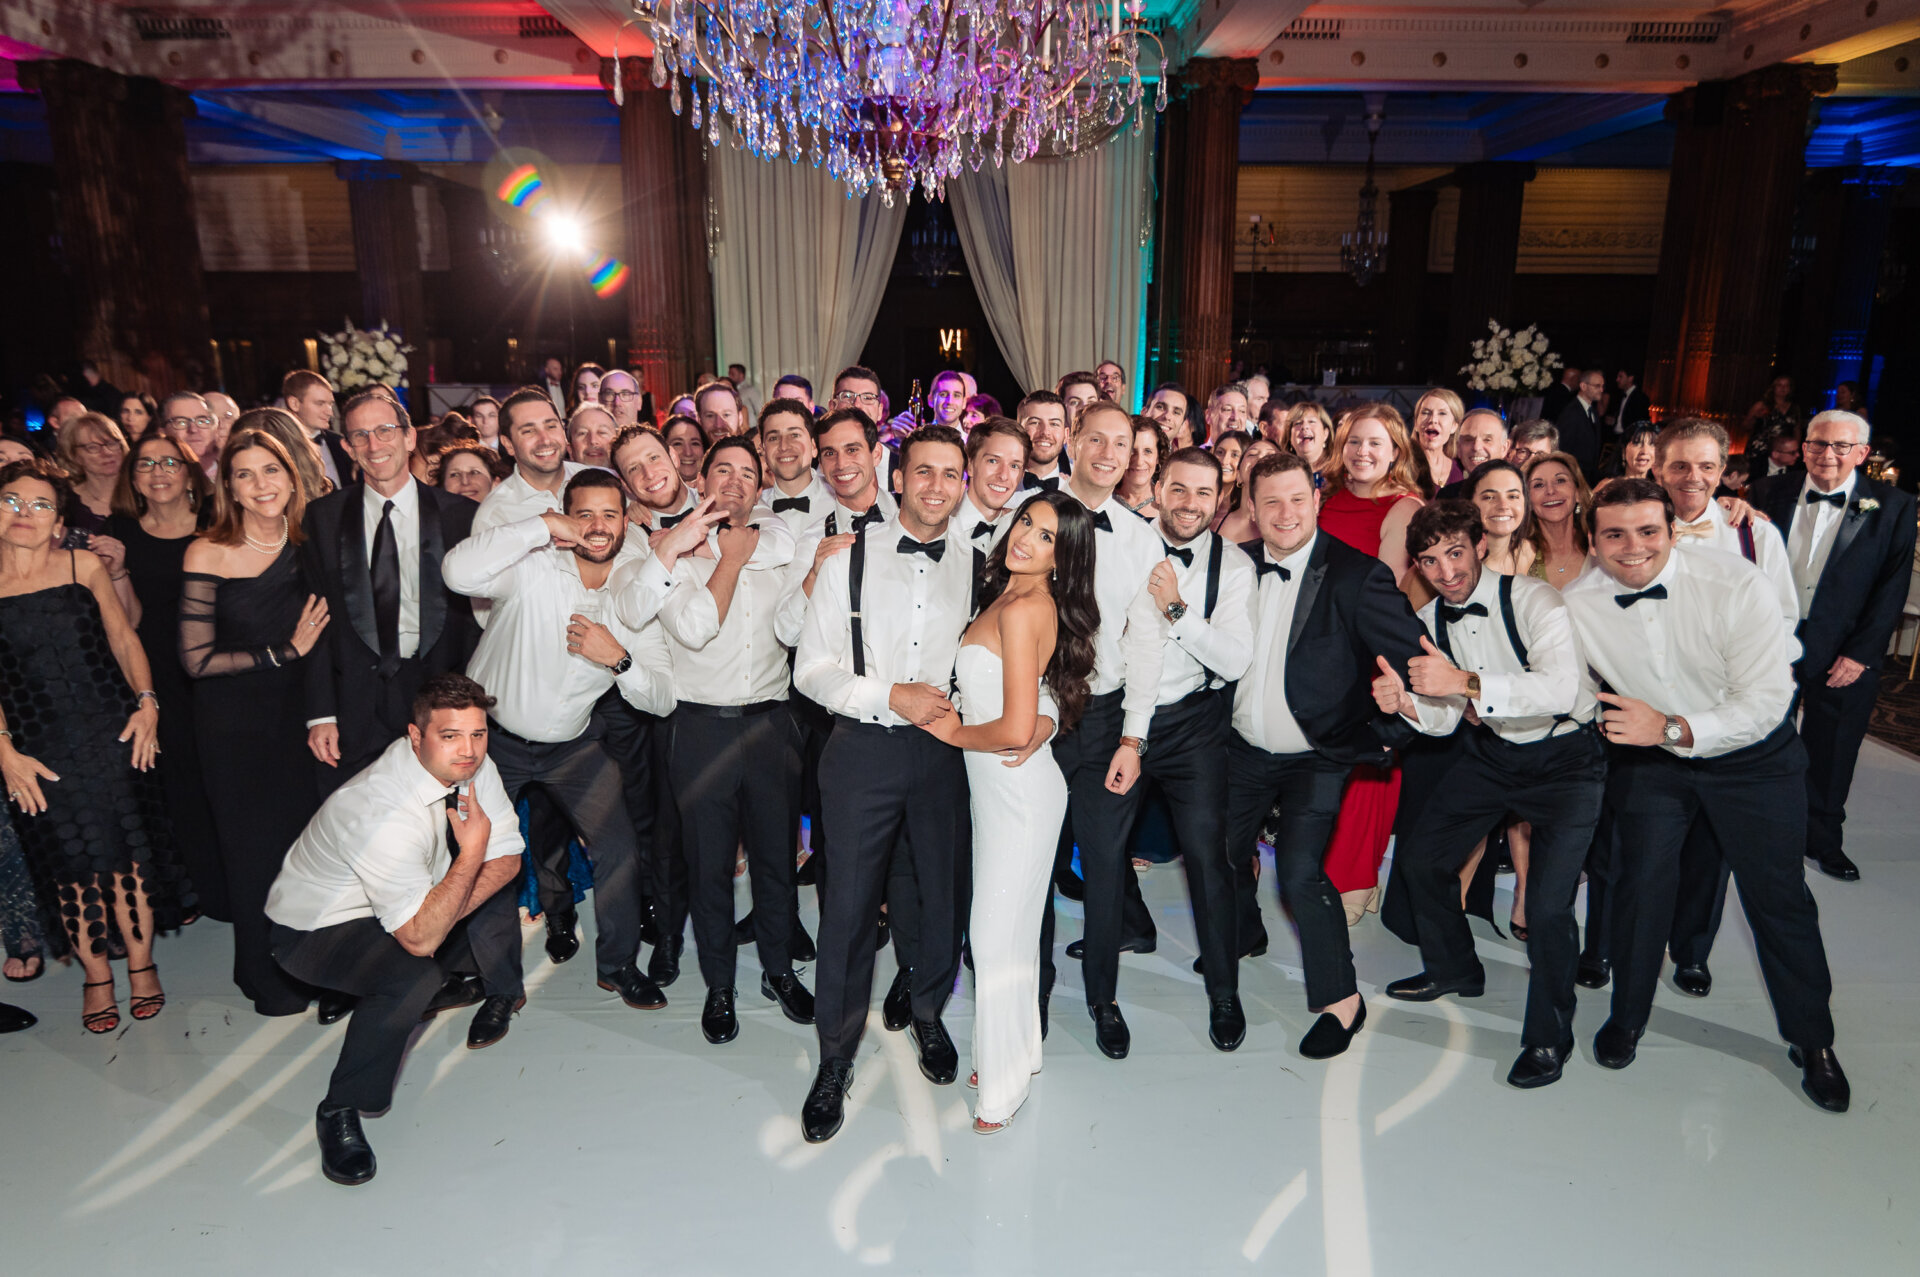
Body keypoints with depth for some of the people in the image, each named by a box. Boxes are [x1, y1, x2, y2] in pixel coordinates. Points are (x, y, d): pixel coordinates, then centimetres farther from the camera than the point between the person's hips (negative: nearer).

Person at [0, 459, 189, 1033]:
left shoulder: (84, 567, 3)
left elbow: (123, 638, 8)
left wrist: (146, 702, -5)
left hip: (110, 733, 0)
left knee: (127, 850, 3)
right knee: (69, 862, 6)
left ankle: (140, 963, 21)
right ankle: (96, 975, 23)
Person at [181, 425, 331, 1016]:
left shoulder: (307, 541, -2)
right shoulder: (208, 554, -13)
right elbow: (197, 659, -13)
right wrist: (283, 653, -15)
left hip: (297, 708, 3)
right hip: (233, 719, -3)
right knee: (251, 842, 8)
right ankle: (261, 971, 28)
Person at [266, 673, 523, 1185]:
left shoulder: (472, 767, -15)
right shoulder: (383, 814, -37)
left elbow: (507, 857, -6)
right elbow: (420, 939, -35)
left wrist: (440, 918, -19)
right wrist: (471, 851, -35)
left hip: (406, 908, 8)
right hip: (315, 930, -7)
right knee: (412, 978, -32)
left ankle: (441, 986, 19)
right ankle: (341, 1111, -11)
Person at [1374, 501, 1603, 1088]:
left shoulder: (1534, 601, -23)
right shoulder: (1428, 623, -4)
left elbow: (1562, 690, -39)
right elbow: (1446, 718, 1)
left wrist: (1467, 681, -48)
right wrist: (1406, 704, -21)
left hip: (1564, 758, -6)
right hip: (1489, 752, 7)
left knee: (1548, 903, -16)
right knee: (1419, 857, 12)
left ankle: (1548, 1037, 8)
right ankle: (1454, 969, 39)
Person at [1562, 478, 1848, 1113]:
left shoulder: (1736, 585, -24)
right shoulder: (1576, 606, -17)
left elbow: (1766, 702, -24)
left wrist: (1673, 729, -33)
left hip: (1752, 757, -1)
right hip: (1648, 758, 1)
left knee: (1778, 894, 5)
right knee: (1638, 882, -2)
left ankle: (1812, 1042, 27)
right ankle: (1628, 1018, 24)